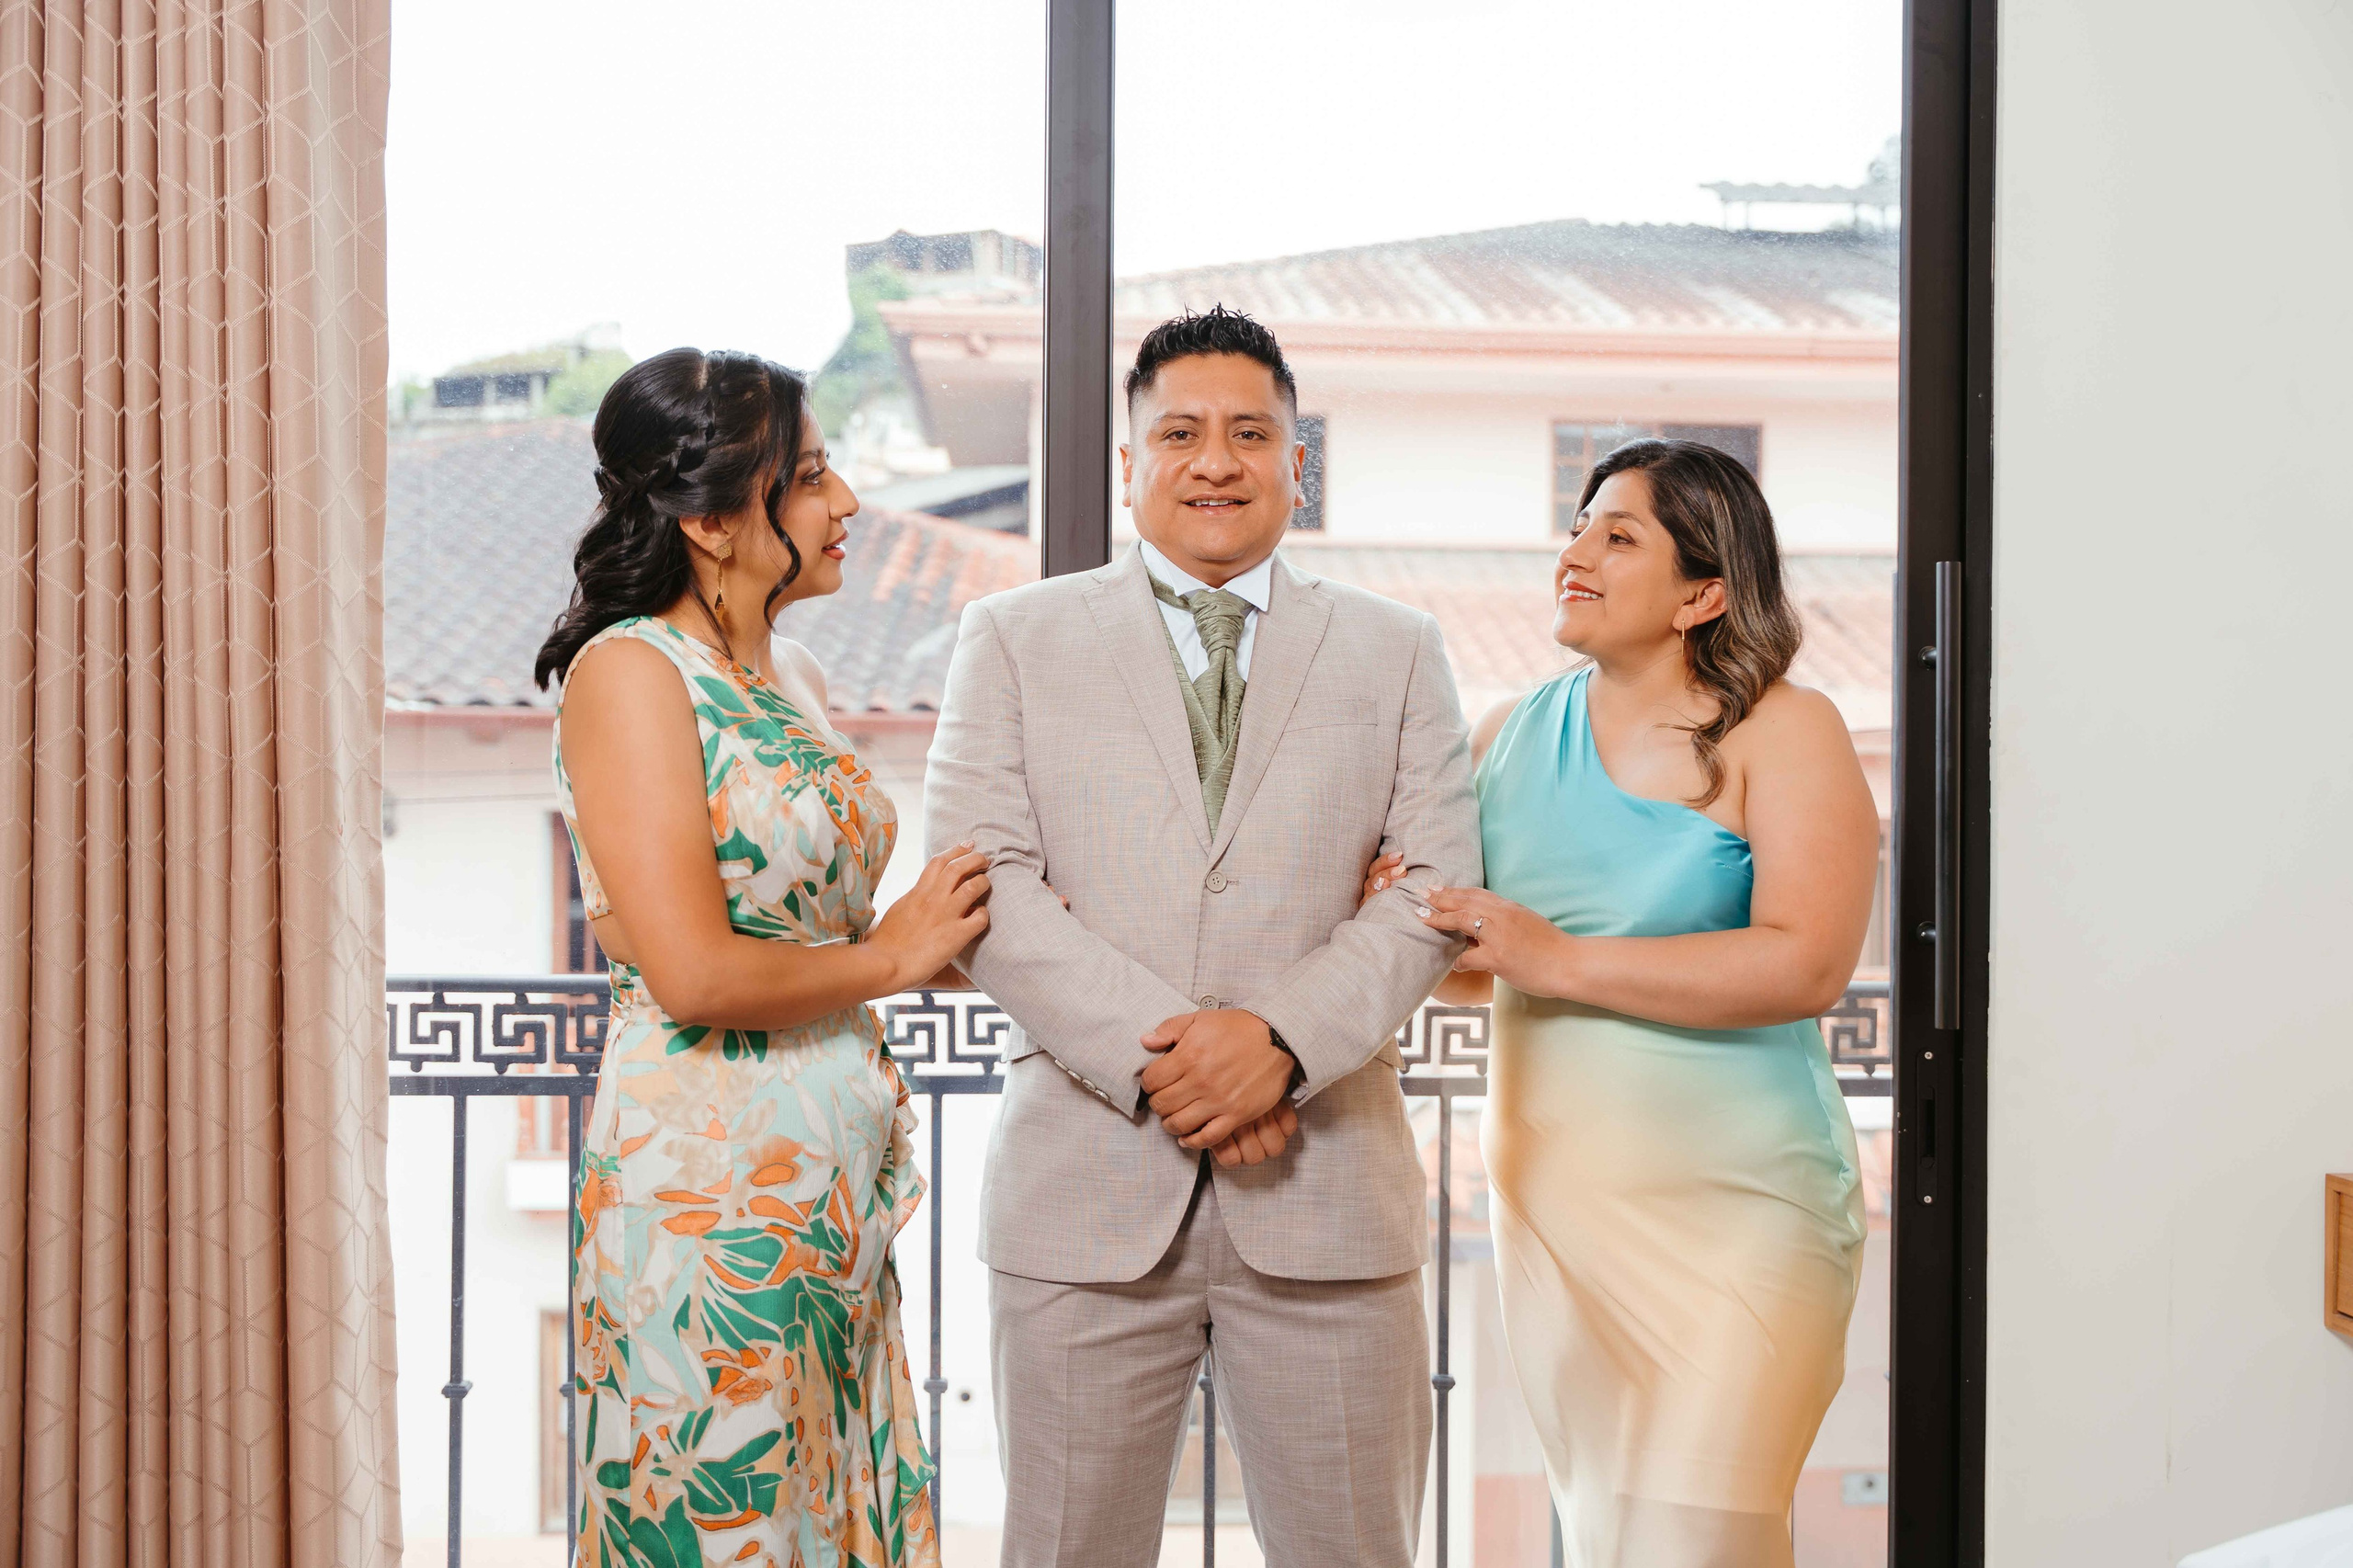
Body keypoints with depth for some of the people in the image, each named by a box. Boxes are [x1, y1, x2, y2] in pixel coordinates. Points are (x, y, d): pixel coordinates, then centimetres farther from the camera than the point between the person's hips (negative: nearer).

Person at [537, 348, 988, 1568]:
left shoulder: (791, 678, 13)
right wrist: (890, 955, -7)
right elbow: (693, 972, -20)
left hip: (834, 1190, 8)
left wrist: (952, 926, 4)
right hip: (708, 1189, -8)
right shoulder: (629, 671, -12)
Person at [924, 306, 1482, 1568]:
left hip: (1325, 1187, 1)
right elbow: (982, 881, -2)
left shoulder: (1396, 652, 13)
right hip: (1085, 1181, 0)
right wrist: (1153, 1054, -14)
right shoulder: (1013, 639, 9)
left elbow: (1436, 886, 3)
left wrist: (1285, 1038, -14)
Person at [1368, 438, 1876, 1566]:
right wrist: (1407, 918, -4)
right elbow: (1475, 969, 20)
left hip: (1730, 1208, -5)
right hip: (1550, 1201, 5)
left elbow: (1807, 964, -19)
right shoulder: (1513, 734, 11)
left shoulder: (1784, 731, -6)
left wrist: (1559, 960, -19)